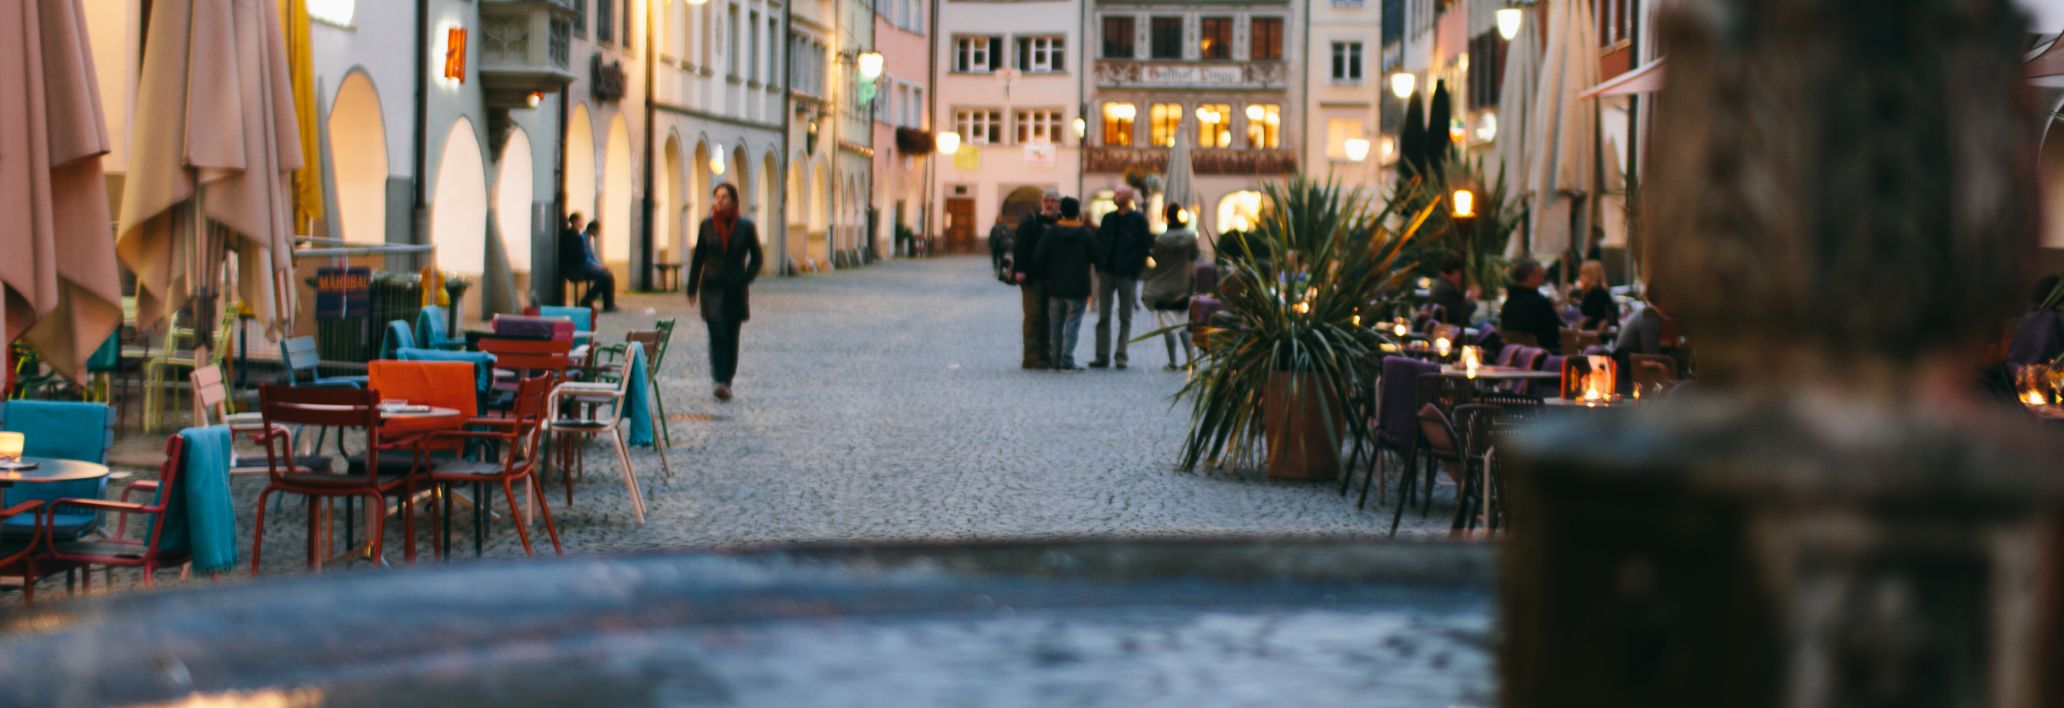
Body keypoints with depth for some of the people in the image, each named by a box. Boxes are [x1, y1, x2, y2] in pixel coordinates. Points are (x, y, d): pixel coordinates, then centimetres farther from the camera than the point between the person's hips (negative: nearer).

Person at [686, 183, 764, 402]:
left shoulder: (746, 227, 1)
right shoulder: (707, 226, 3)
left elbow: (757, 258, 7)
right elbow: (698, 258, 7)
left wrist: (745, 279, -7)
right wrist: (692, 289, 5)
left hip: (736, 291, 1)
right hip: (712, 288, -1)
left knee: (732, 336, 7)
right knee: (717, 333, -14)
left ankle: (727, 381, 17)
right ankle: (720, 382, -21)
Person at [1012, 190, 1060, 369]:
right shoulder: (1030, 222, 0)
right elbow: (1019, 246, -6)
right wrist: (1020, 270, -17)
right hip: (1032, 277, -4)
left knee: (1048, 319, 8)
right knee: (1033, 316, -6)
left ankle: (1045, 356, 14)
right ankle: (1032, 357, -6)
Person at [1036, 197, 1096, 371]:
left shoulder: (1050, 232, 1)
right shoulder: (1086, 234, -4)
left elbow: (1040, 259, 0)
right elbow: (1095, 259, -2)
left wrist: (1045, 278, 12)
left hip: (1055, 287, 3)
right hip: (1078, 289, -3)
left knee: (1056, 326, 11)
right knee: (1073, 324, -2)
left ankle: (1056, 361, 12)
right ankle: (1067, 361, -10)